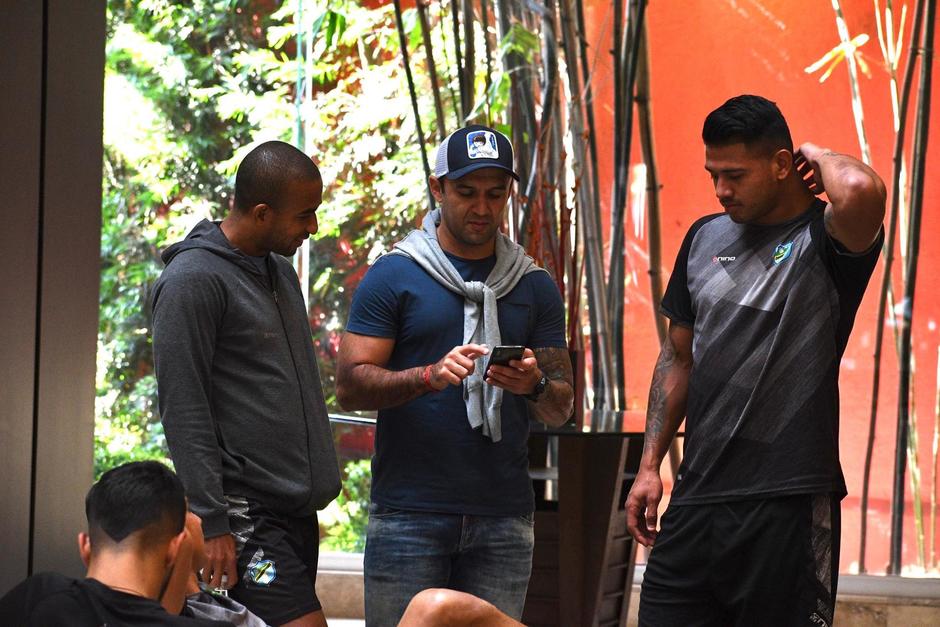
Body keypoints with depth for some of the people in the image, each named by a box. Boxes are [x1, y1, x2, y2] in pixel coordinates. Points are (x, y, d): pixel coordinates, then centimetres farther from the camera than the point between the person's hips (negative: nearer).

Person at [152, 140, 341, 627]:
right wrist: (211, 523, -18)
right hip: (246, 514, -8)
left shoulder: (280, 271, 17)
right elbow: (183, 411, -15)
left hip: (295, 513, 8)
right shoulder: (193, 280, -11)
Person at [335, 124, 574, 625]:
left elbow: (561, 408, 11)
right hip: (408, 513, -3)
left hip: (503, 517, 3)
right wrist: (430, 376, -20)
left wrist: (535, 385, -13)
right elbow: (350, 386, -4)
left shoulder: (534, 286, 13)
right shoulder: (394, 276, 3)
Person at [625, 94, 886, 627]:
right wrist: (650, 465, 13)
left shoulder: (823, 239, -8)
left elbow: (861, 190, -33)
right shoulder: (706, 238, 12)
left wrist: (817, 157, -10)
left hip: (788, 502, -6)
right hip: (699, 493, 6)